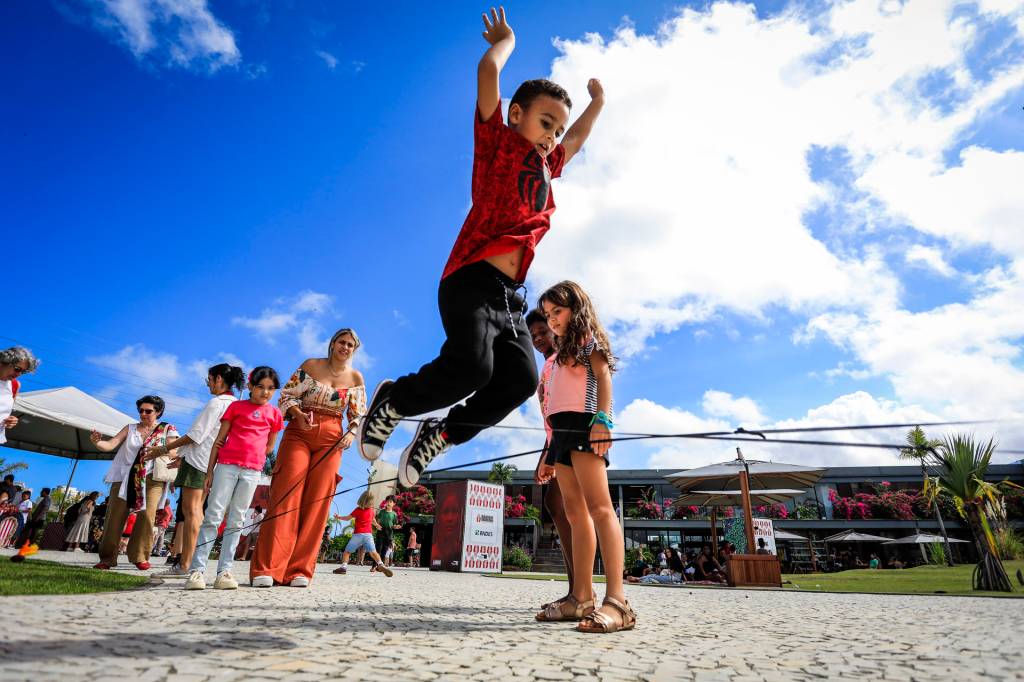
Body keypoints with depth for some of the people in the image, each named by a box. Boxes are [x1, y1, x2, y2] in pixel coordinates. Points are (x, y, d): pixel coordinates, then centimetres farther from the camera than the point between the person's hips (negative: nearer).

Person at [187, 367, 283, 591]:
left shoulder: (274, 413, 12)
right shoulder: (236, 406, 9)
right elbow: (219, 440, 8)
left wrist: (250, 453, 1)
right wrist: (209, 472, 3)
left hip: (252, 471, 1)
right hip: (226, 465, -1)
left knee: (236, 520, 4)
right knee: (213, 515, -4)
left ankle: (224, 571, 6)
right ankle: (197, 570, -1)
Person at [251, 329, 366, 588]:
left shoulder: (356, 378, 7)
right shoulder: (311, 365, 1)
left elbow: (359, 414, 12)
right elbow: (287, 395, 2)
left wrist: (351, 433, -6)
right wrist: (298, 414, -16)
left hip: (331, 440, 2)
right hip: (299, 433, -2)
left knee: (317, 502, -2)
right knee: (286, 496, -9)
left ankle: (299, 570, 4)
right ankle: (266, 569, -6)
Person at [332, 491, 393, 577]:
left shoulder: (358, 510, -2)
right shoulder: (371, 510, 12)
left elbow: (347, 518, 4)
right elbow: (373, 520, 30)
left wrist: (339, 518, 22)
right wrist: (377, 525, 51)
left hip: (358, 534, -3)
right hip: (368, 534, 3)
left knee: (347, 551, 10)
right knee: (373, 552, -7)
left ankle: (344, 566, -5)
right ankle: (381, 565, -27)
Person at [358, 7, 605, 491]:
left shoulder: (546, 167, 27)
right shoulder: (498, 142, 8)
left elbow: (577, 139, 46)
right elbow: (488, 70, 2)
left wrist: (597, 102, 49)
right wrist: (506, 39, 20)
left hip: (509, 296, 7)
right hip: (473, 281, -7)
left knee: (520, 380, -8)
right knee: (471, 366, -25)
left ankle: (441, 434, 9)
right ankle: (391, 403, 3)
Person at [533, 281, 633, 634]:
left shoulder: (589, 338, 8)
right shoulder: (561, 353, 28)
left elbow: (603, 376, -8)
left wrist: (602, 419, -25)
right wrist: (550, 453, 20)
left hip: (583, 425, -8)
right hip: (563, 432, 8)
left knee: (598, 507, -18)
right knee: (575, 512, 2)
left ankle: (616, 601, -23)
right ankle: (582, 598, 2)